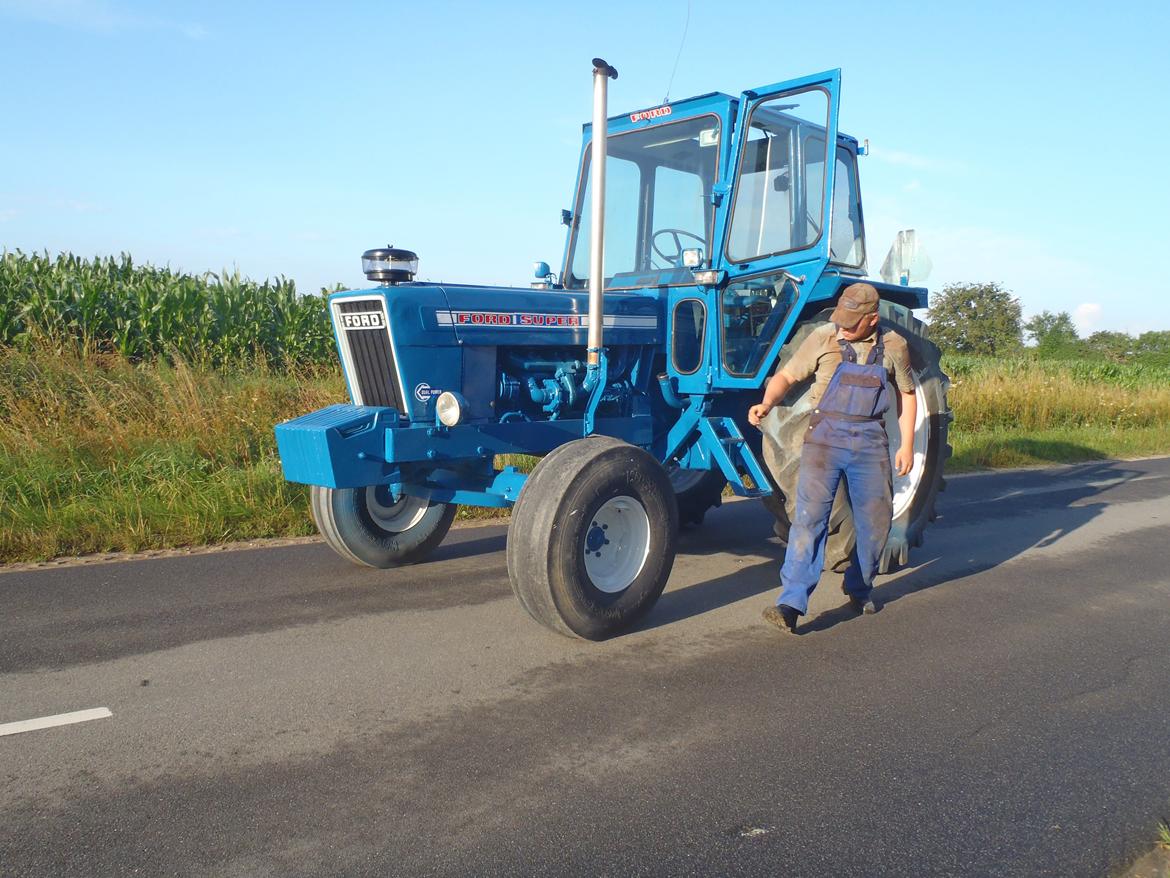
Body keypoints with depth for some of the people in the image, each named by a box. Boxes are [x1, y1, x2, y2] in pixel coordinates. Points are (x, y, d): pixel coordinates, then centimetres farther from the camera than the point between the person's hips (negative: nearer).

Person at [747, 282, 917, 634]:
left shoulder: (893, 346, 4)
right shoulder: (823, 338, -3)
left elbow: (906, 394, 15)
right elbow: (787, 375, 1)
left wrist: (907, 444, 9)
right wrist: (768, 403, -19)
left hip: (870, 442, 3)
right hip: (825, 437, -3)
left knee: (876, 520, 10)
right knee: (810, 516, -13)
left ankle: (859, 588, 34)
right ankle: (791, 604, -16)